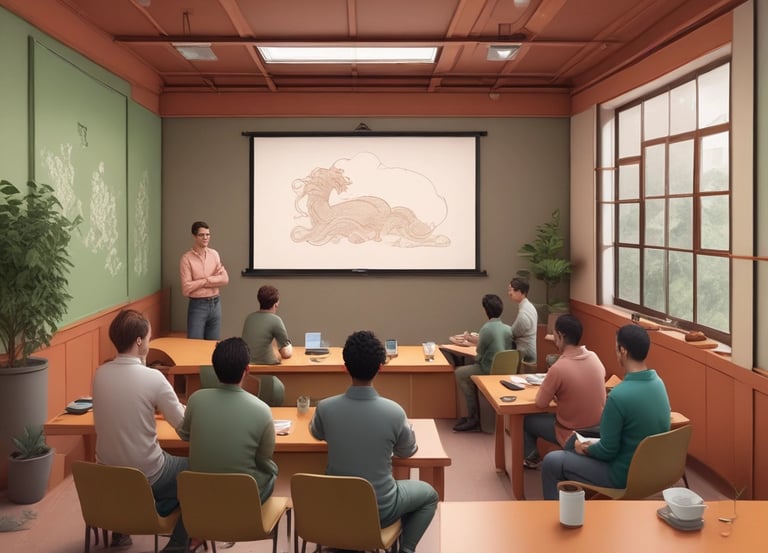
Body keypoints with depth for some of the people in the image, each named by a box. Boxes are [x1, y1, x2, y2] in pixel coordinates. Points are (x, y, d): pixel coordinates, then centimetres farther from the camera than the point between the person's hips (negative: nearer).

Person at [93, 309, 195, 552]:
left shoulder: (100, 374, -5)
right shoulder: (153, 377, -22)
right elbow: (182, 423, -11)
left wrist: (140, 363, 7)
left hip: (108, 473, 6)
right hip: (145, 476, -6)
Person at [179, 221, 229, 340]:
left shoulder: (214, 254, 6)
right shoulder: (187, 258, -9)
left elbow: (225, 279, -1)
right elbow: (186, 288, -16)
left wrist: (206, 280, -13)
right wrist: (214, 278, -10)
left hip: (215, 304, 5)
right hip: (197, 306, -4)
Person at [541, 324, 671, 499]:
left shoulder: (619, 395, -30)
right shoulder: (658, 382, -3)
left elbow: (607, 451, -21)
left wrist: (585, 449, 1)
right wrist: (592, 445, 14)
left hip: (625, 474, -8)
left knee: (551, 462, 6)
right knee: (582, 447, 28)